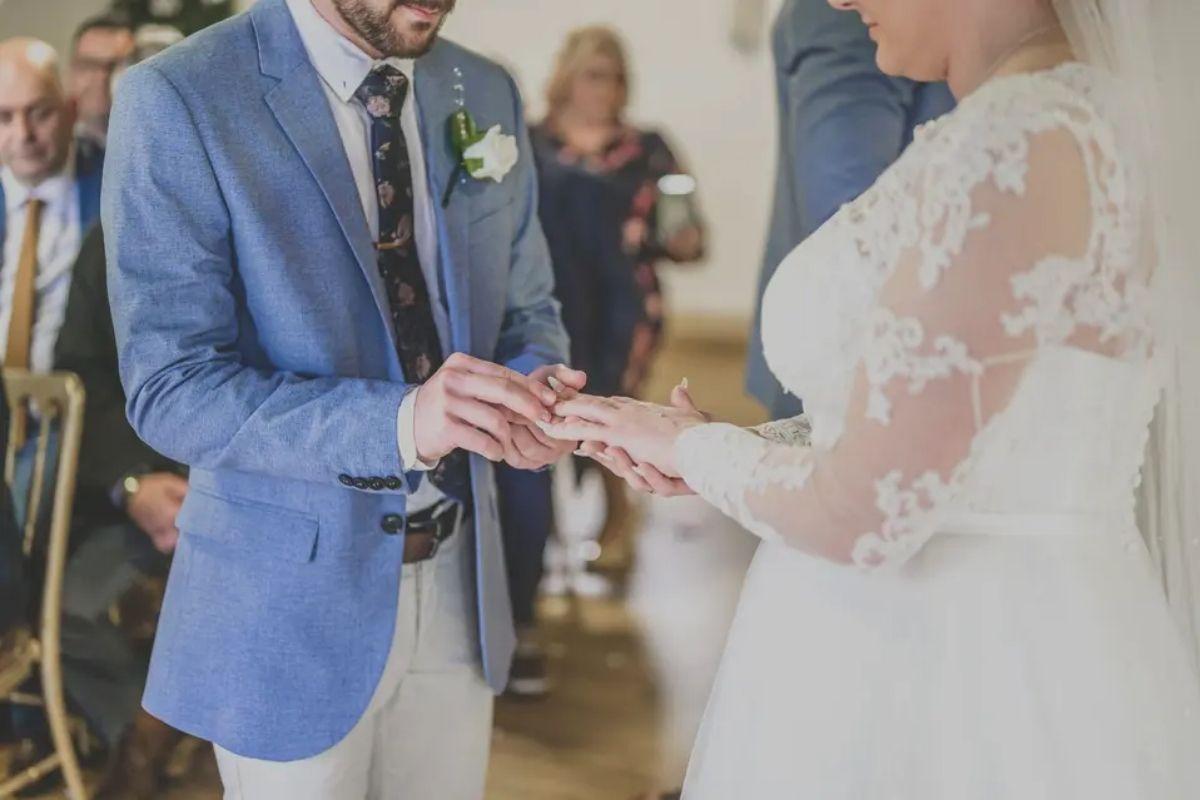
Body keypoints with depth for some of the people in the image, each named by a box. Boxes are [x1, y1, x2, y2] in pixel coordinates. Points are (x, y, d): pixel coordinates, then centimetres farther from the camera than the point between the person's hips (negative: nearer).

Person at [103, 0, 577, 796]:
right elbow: (173, 389, -19)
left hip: (460, 575, 5)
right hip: (293, 588, -5)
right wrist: (399, 419, -33)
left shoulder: (488, 96, 2)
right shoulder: (179, 101, -15)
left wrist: (529, 387, -14)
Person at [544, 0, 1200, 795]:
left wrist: (694, 447, -3)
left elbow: (864, 517, -21)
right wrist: (721, 450, 5)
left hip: (939, 663, -9)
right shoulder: (1085, 117, 8)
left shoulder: (1013, 142, -22)